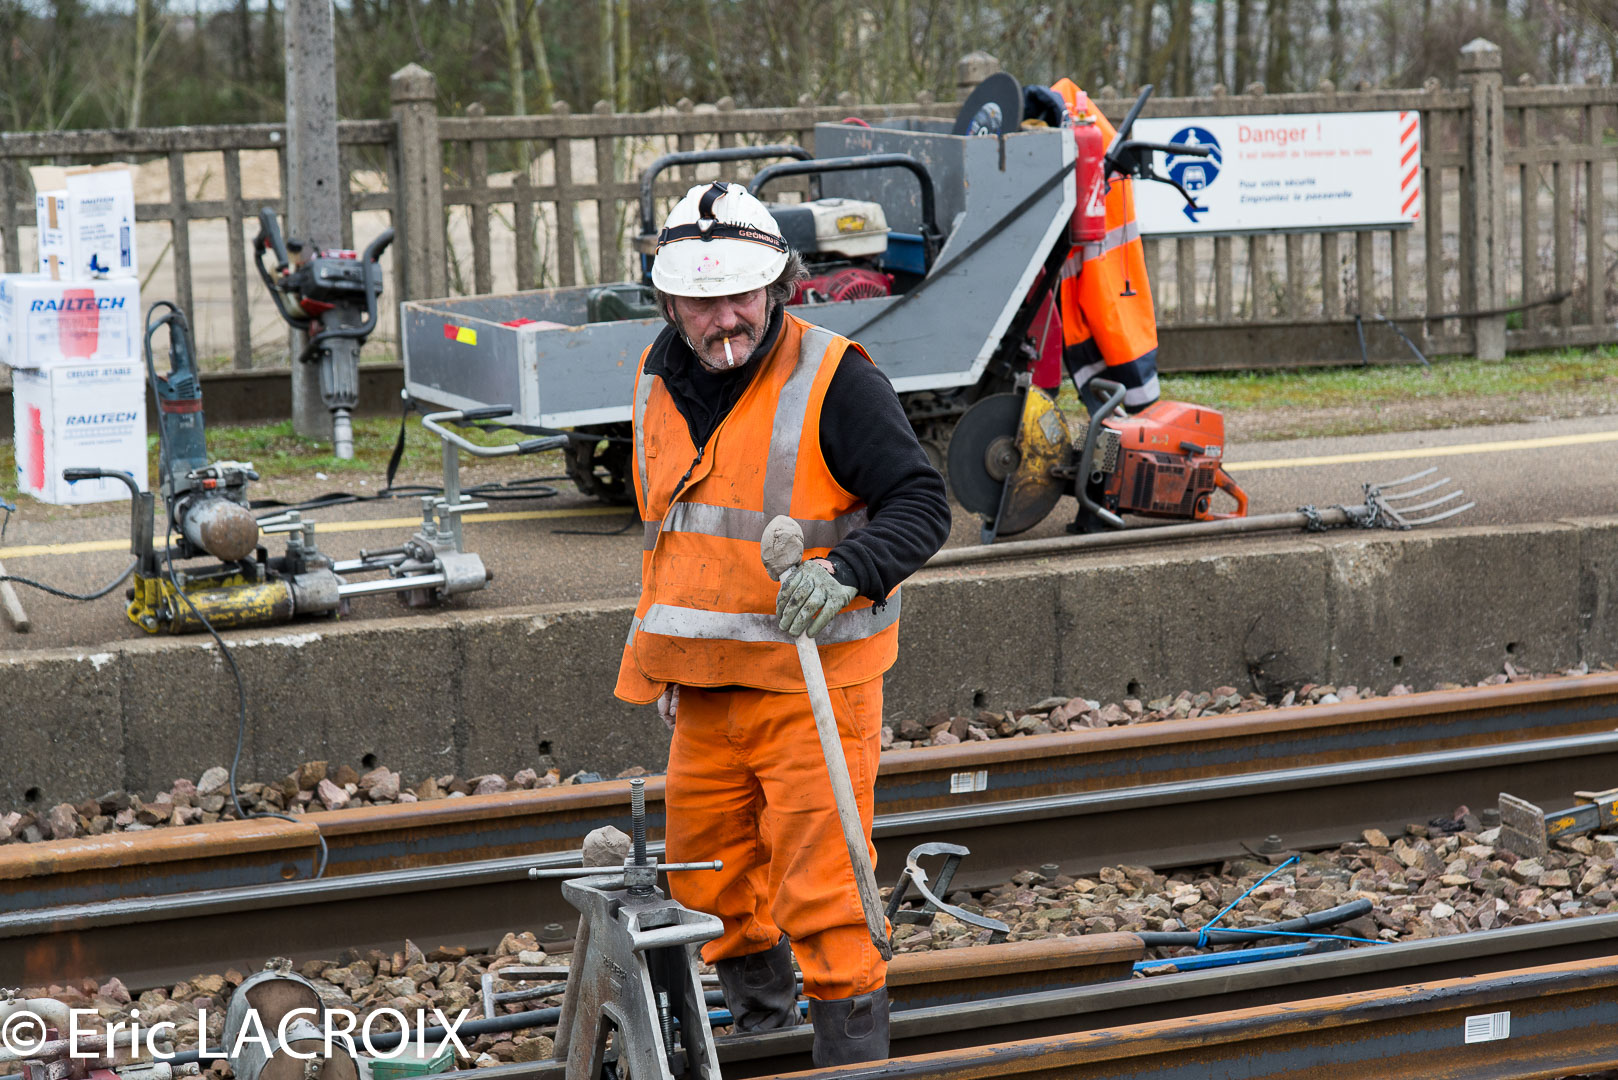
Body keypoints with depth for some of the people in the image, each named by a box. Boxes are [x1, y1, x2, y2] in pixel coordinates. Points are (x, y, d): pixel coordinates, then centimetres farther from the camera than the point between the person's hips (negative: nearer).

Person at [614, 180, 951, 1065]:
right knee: (706, 883, 18)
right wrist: (664, 661, 22)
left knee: (825, 892, -8)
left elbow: (921, 506, -15)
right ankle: (761, 1022, 42)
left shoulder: (834, 380, -14)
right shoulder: (658, 380, 7)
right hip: (706, 688, 7)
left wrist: (844, 571, -33)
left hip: (815, 685, -7)